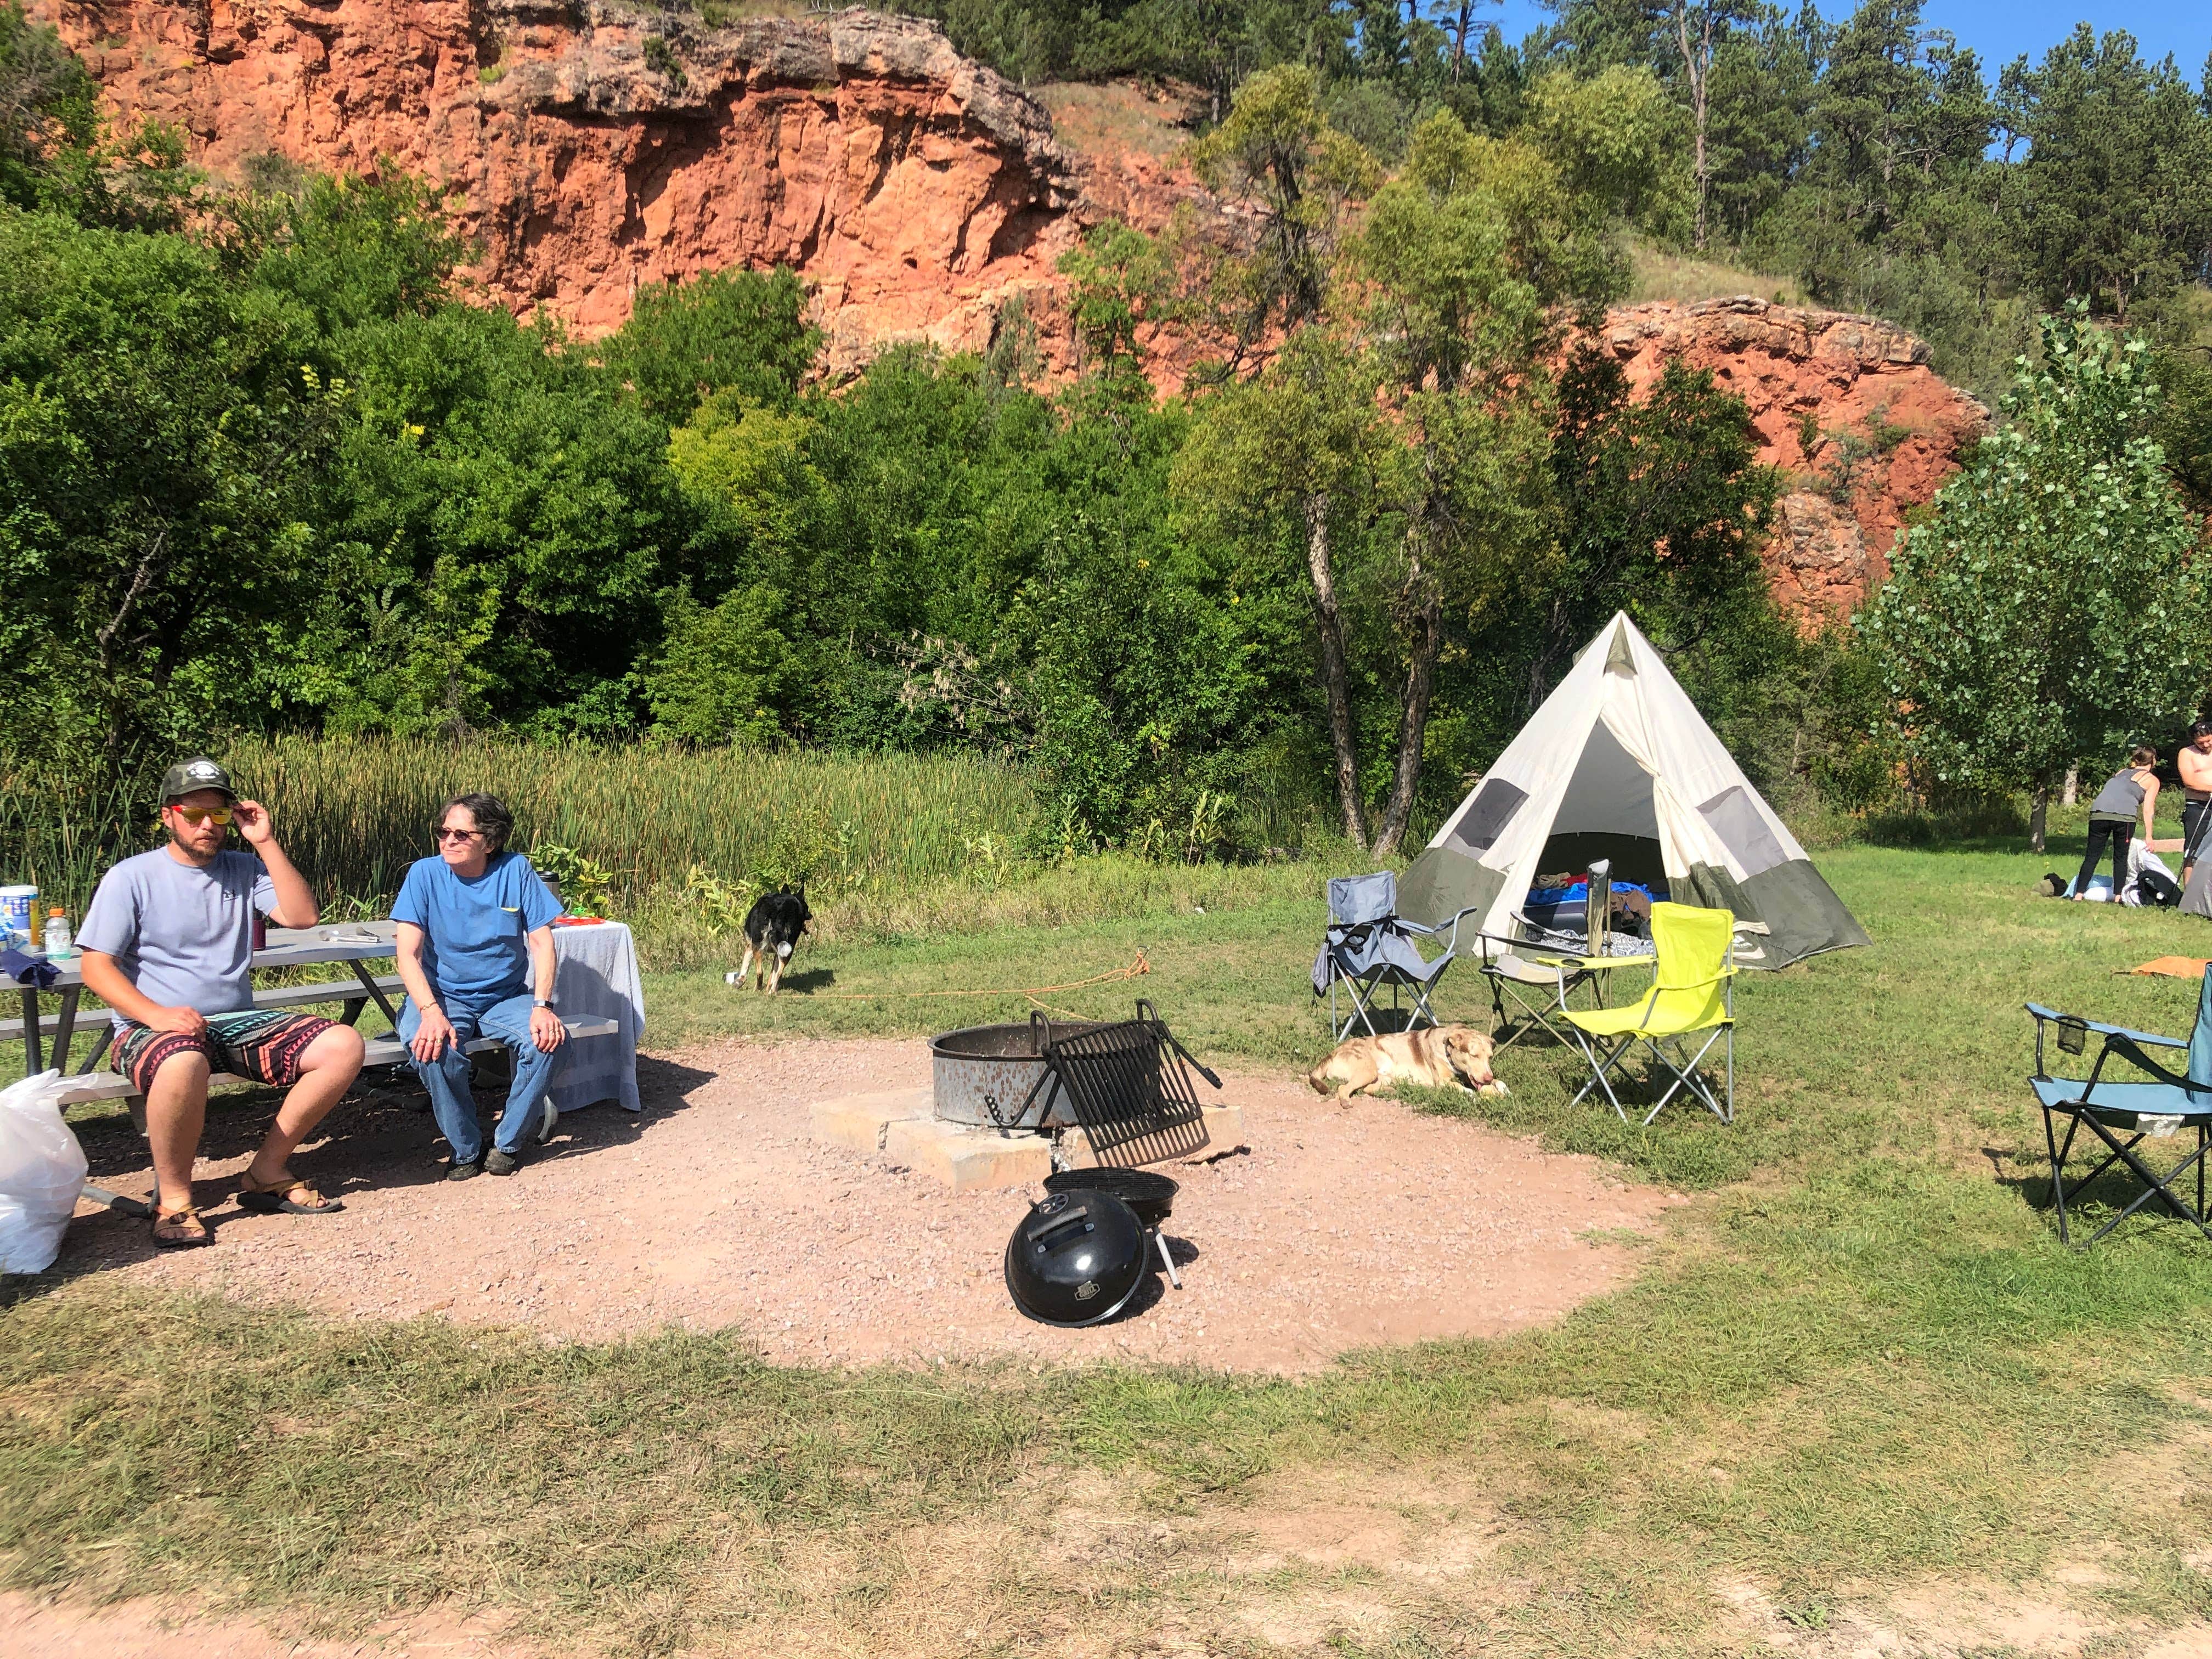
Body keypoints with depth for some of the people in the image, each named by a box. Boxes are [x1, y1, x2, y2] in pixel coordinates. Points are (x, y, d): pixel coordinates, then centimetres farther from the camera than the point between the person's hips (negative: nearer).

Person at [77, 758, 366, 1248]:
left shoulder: (244, 868, 11)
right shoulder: (131, 877, 0)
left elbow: (302, 916, -3)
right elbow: (96, 966, -5)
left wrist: (265, 843, -7)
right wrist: (155, 1014, -22)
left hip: (238, 1022, 5)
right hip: (153, 1028, -4)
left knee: (344, 1045, -16)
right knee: (183, 1063, -41)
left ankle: (266, 1171, -6)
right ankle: (173, 1198, -17)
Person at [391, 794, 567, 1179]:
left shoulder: (516, 870, -6)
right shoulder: (425, 874, -8)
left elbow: (542, 942, -6)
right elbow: (408, 954, -14)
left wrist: (542, 1006, -22)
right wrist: (432, 1012, -31)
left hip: (507, 997, 1)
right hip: (444, 995, -1)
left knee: (548, 1039, -28)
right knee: (432, 1047, -34)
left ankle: (508, 1143, -6)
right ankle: (466, 1148, -10)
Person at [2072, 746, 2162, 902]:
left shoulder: (2121, 772, 30)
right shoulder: (2152, 780, 16)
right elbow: (2147, 810, 7)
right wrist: (2148, 836, 8)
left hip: (2098, 813, 3)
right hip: (2124, 815, -3)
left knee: (2091, 856, 6)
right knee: (2121, 857, 11)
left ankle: (2079, 894, -1)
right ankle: (2118, 895, 5)